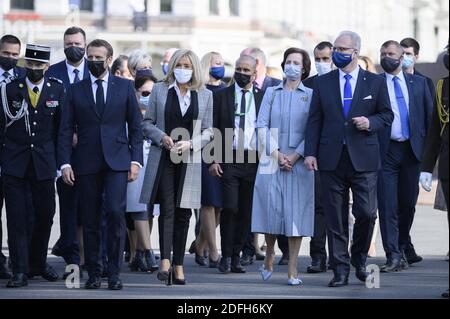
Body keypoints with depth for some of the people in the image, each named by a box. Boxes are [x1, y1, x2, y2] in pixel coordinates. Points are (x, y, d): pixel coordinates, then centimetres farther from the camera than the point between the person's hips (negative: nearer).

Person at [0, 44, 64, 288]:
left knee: (45, 214, 7)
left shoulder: (57, 90, 4)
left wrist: (59, 159, 5)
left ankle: (38, 263, 26)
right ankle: (20, 271, -1)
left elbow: (62, 126, 9)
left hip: (44, 164, 2)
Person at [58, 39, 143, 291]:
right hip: (86, 164, 1)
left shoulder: (125, 87, 8)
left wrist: (136, 160, -1)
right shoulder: (76, 90, 9)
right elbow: (66, 130, 7)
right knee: (91, 220, 2)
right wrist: (65, 163, -3)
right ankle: (94, 273, 10)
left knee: (115, 212, -15)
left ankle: (114, 273, -9)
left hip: (116, 161, -1)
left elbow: (135, 126, 8)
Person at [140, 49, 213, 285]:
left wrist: (190, 143, -11)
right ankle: (165, 261, -15)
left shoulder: (205, 95, 7)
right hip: (163, 158, -1)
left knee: (183, 212, 4)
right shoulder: (159, 90, 6)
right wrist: (161, 136, -12)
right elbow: (147, 123, 7)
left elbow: (208, 131, 6)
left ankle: (178, 265, 9)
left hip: (189, 160, 1)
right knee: (167, 208, -11)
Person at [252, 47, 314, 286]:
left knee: (296, 211, -4)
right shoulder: (271, 93, 11)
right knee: (271, 208, -2)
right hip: (272, 160, 1)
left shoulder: (310, 95, 6)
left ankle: (292, 270, -2)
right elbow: (262, 125, 4)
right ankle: (269, 255, 22)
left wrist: (295, 155, -11)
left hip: (299, 161, -1)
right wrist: (276, 153, -8)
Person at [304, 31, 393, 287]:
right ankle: (340, 270, 8)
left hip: (364, 159, -1)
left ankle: (359, 259, 19)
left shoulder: (375, 82, 6)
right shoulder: (323, 83, 9)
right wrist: (310, 152, -1)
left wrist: (370, 122, -11)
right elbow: (315, 120, 8)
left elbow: (387, 115, 10)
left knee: (367, 213, -5)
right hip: (332, 160, 1)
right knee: (335, 218, 1)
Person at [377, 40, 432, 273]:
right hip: (386, 151, -2)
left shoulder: (418, 83, 10)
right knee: (387, 205, -7)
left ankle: (402, 247, 29)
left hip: (412, 149, 3)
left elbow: (430, 115, 10)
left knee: (408, 203, 10)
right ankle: (393, 256, -6)